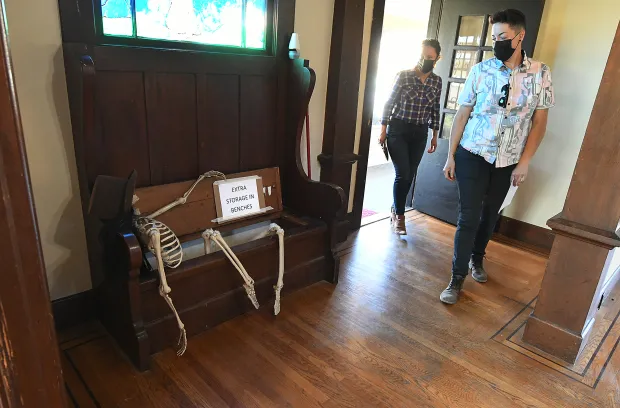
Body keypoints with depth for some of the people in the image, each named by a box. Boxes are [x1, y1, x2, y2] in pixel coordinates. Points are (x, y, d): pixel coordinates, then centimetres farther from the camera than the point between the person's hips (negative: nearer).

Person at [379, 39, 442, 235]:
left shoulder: (436, 81, 5)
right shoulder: (403, 75, -7)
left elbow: (435, 110, 12)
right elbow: (389, 103, -5)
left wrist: (434, 135, 12)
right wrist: (383, 130, -7)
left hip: (420, 134, 4)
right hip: (398, 130, -4)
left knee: (409, 176, 8)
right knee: (402, 174, -10)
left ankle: (396, 209, 27)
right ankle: (399, 216, 6)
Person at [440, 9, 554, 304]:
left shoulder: (540, 74, -4)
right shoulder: (480, 70, -6)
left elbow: (539, 122, -1)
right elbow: (462, 114, -2)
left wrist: (523, 163, -6)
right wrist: (451, 156, -4)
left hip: (507, 161, 2)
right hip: (472, 155, -2)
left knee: (490, 214, 16)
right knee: (468, 217, -4)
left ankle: (477, 257, 41)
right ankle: (457, 278, 7)